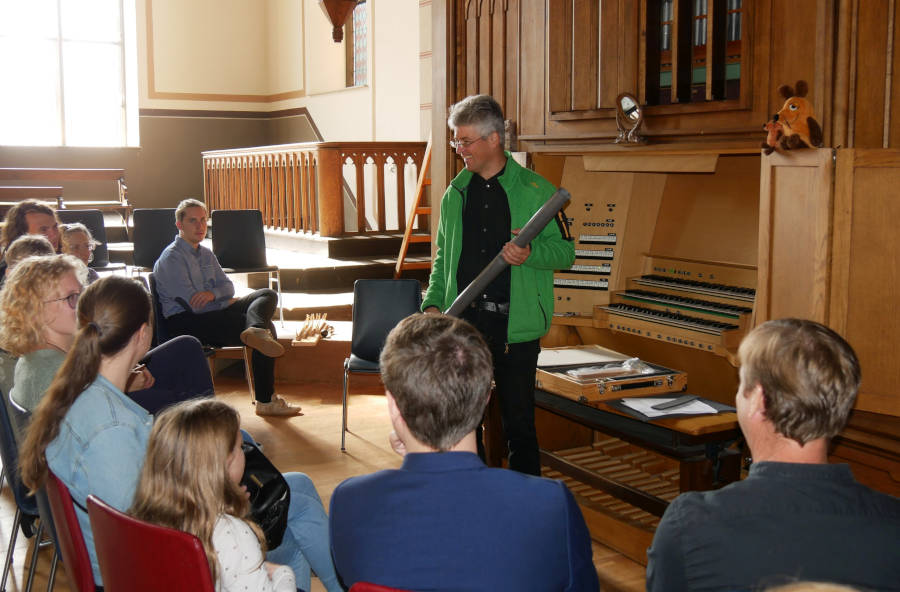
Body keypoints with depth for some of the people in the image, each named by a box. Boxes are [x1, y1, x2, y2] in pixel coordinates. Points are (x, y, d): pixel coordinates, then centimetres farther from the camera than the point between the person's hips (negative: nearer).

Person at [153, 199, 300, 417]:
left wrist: (212, 294, -13)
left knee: (268, 295, -16)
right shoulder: (172, 257, -8)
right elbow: (192, 304, -15)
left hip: (211, 311, 9)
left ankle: (257, 330, -47)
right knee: (267, 327, -25)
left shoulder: (206, 254, 20)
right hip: (184, 322, -9)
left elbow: (228, 287, 12)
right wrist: (227, 302, -1)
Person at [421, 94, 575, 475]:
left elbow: (565, 251, 1)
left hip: (515, 325, -4)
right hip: (464, 322, 4)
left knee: (519, 423, 3)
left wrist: (530, 254, -19)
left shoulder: (535, 190, -1)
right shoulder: (455, 194, 12)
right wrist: (433, 303, 4)